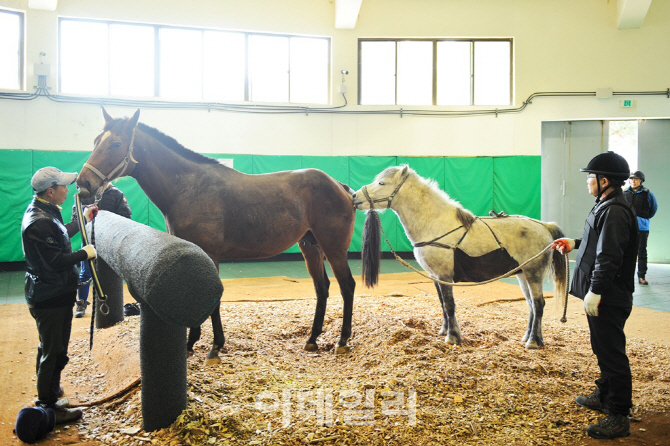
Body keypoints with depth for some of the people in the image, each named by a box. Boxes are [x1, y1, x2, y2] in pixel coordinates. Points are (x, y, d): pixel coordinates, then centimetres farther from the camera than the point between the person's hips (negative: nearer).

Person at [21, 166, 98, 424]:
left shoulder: (43, 212, 7)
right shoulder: (39, 222, -27)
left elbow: (60, 237, 23)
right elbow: (56, 262, -29)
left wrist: (82, 220, 26)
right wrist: (85, 253, -17)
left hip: (48, 294, 11)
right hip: (51, 299, -11)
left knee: (50, 347, 27)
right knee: (54, 353, 2)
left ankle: (48, 388, 47)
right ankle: (48, 407, 15)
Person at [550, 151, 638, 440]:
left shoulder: (614, 211, -21)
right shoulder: (607, 206, 12)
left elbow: (609, 257, -26)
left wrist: (595, 291, -26)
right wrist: (575, 243, 26)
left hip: (609, 298, -11)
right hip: (604, 295, 11)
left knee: (611, 352, -3)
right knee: (604, 349, 22)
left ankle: (619, 417, 6)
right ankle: (604, 396, 39)